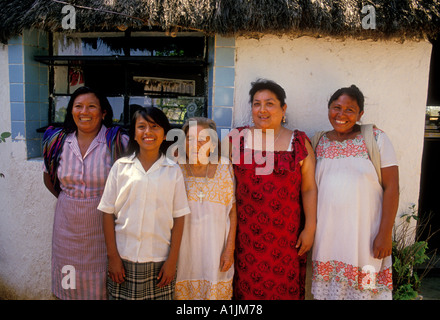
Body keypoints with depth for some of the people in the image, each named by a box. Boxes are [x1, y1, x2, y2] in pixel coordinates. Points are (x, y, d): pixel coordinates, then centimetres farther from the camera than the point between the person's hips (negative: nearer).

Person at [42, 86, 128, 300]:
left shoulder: (117, 141, -9)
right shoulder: (58, 141, 3)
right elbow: (48, 177, 18)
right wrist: (66, 198, 10)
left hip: (103, 224, -3)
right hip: (68, 224, 3)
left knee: (101, 283, 7)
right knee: (70, 282, 14)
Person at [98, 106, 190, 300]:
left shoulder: (173, 171, 1)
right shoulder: (120, 167, 2)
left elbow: (178, 217, 1)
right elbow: (108, 214, 3)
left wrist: (172, 260, -2)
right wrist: (113, 256, -1)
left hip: (160, 261, 0)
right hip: (124, 258, 0)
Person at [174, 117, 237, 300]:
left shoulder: (224, 167, -2)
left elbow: (233, 212, 0)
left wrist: (229, 249, -4)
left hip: (215, 249, 0)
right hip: (182, 249, 0)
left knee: (214, 291, 8)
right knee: (182, 291, 8)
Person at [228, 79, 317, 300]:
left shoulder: (299, 142, 2)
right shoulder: (236, 138, 3)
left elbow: (309, 189, 2)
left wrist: (310, 228, -1)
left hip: (286, 235, 0)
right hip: (246, 233, 0)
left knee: (286, 288, 7)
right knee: (248, 288, 7)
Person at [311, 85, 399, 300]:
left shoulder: (376, 138, -3)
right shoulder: (319, 142, 6)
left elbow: (391, 187, -6)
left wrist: (385, 233, -11)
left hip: (363, 233, -2)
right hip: (327, 232, 3)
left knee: (363, 288, 5)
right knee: (328, 288, 10)